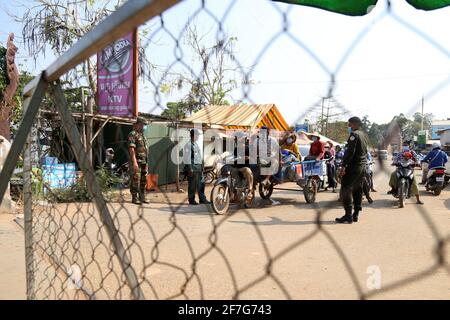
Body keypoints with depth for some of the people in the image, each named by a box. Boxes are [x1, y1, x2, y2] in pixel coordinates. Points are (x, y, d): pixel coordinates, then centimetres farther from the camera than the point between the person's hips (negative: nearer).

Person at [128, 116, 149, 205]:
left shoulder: (142, 135, 18)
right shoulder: (133, 134, -9)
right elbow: (131, 149, -17)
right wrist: (134, 162, -25)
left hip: (144, 162, 8)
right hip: (136, 162, -8)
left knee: (143, 180, 10)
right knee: (135, 180, -4)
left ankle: (142, 197, 18)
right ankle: (134, 198, 2)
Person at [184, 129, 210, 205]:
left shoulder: (197, 144, 17)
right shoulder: (188, 145, -11)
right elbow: (187, 157, -15)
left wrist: (201, 166, 20)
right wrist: (189, 168, -18)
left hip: (199, 167, 9)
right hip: (192, 166, -9)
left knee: (201, 183, 9)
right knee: (192, 185, -2)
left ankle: (202, 199, 16)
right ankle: (191, 200, 8)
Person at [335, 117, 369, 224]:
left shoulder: (354, 134, -13)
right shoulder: (364, 135, 15)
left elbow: (350, 151, -20)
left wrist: (343, 166, -21)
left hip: (354, 166, -9)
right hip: (363, 166, 9)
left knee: (346, 189, -7)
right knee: (358, 190, 12)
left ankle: (348, 216, -9)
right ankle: (355, 215, 16)